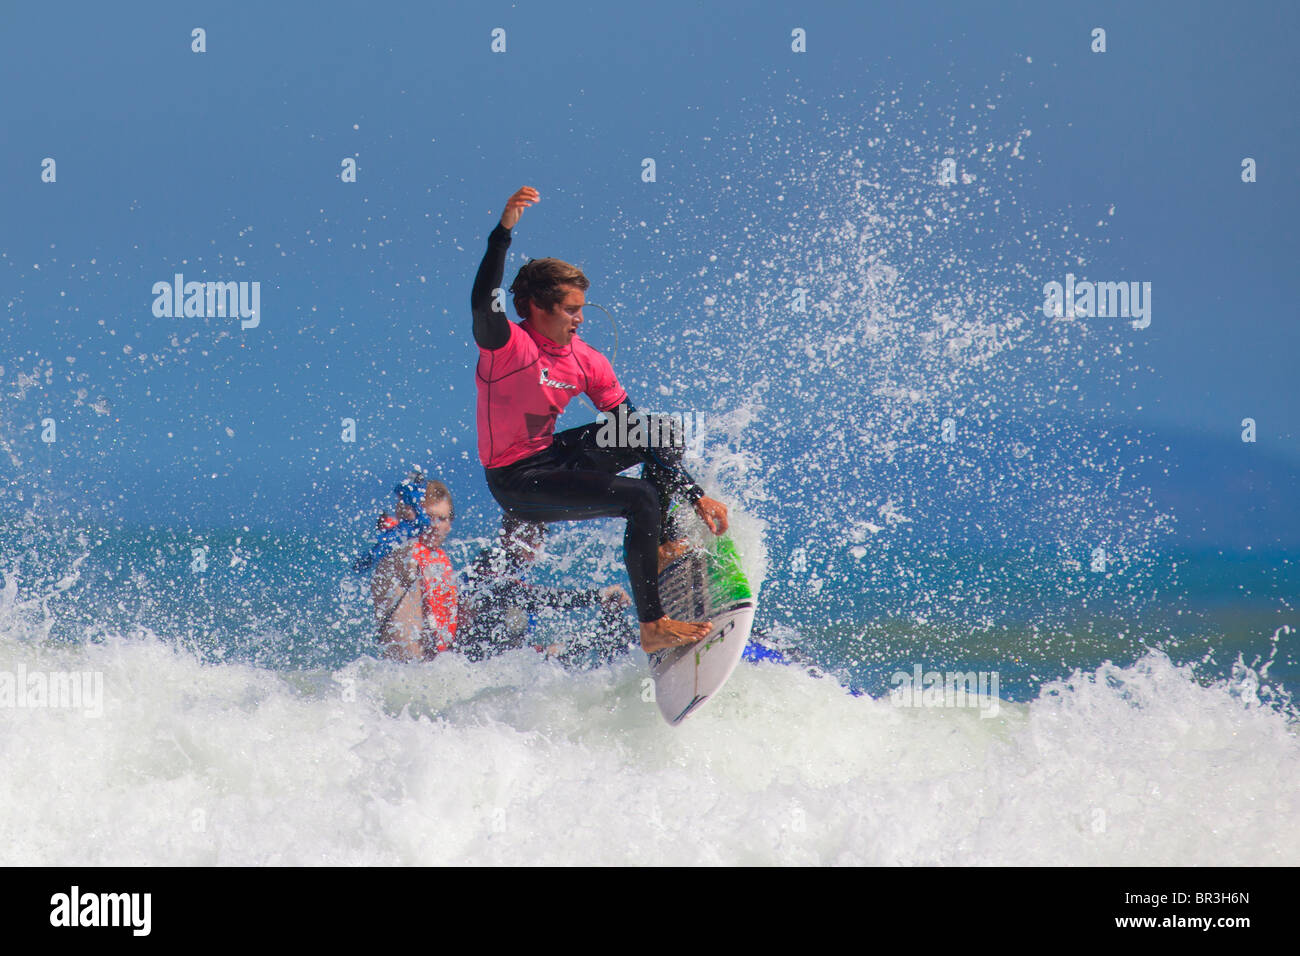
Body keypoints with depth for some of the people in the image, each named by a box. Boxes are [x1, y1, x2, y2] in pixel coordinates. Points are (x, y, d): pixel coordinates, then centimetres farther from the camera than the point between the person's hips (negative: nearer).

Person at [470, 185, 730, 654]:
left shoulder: (586, 361, -1)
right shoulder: (508, 345, -20)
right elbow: (483, 305, -44)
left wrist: (695, 496, -2)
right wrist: (503, 232, -55)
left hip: (553, 454, 8)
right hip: (516, 480, -8)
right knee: (640, 499, -22)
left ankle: (665, 549, 12)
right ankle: (651, 628, -18)